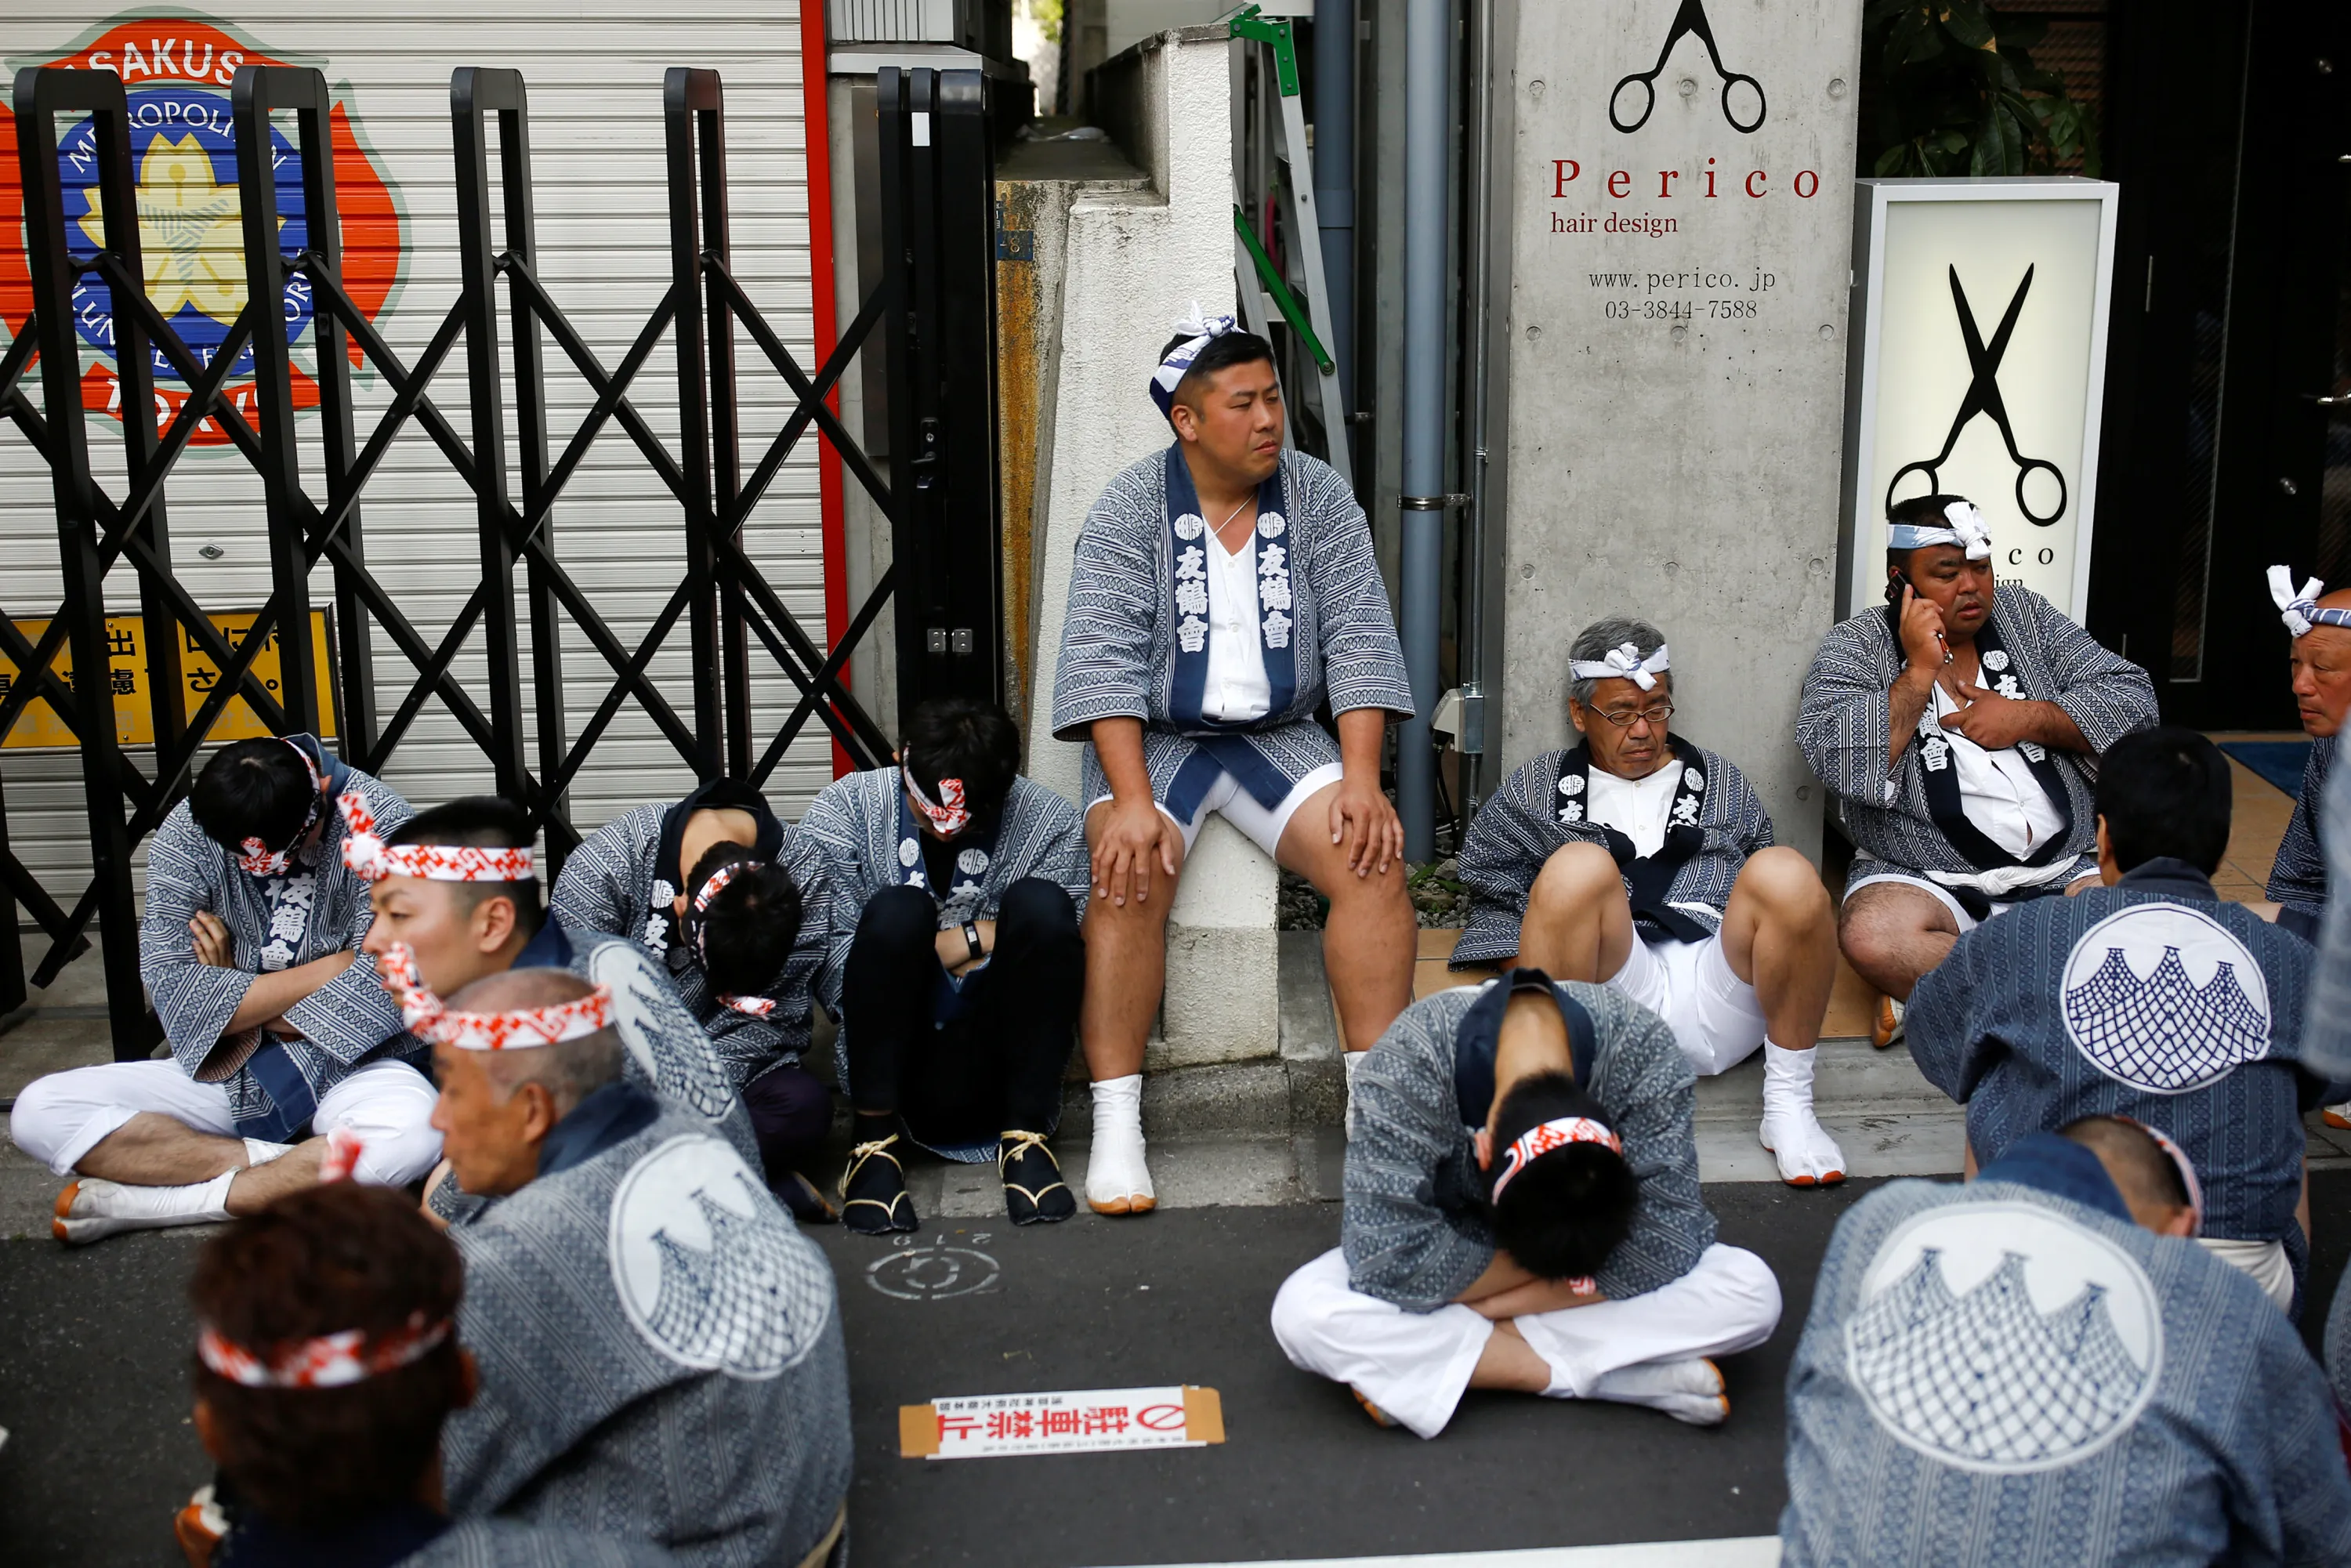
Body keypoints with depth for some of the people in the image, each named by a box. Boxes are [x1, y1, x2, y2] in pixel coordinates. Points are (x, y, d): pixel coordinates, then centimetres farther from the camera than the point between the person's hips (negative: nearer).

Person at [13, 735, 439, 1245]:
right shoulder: (186, 834, -7)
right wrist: (330, 969, -15)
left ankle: (148, 1202, -21)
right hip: (219, 1073, 3)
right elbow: (174, 990, -15)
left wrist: (238, 1001, -11)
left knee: (414, 1132, -38)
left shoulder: (378, 821, -13)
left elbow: (385, 980, -20)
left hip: (348, 1065, -3)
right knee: (40, 1112, -18)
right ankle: (296, 1170, -19)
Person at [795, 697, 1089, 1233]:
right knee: (897, 910, -27)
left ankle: (1025, 1137, -16)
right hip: (893, 1066, -1)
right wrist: (974, 939, -14)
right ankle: (875, 1144, -21)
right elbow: (827, 961, -7)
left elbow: (1067, 953, -3)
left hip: (996, 1067, 1)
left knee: (1040, 903, -23)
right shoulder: (842, 811, -1)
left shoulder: (1049, 822, 1)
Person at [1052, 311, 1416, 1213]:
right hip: (1153, 739, -2)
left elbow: (1359, 639, -4)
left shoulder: (1319, 500, 0)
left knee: (1375, 860, -22)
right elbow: (1103, 660, -15)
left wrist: (1362, 779, -16)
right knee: (1130, 876, -29)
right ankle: (1116, 1126, -21)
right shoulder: (1129, 512, -7)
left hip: (1281, 735, 2)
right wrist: (1131, 800, -27)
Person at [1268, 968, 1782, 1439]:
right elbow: (1390, 1262, -34)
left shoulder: (1645, 1052, -28)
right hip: (1458, 1247, 0)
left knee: (1752, 1290, -26)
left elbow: (1665, 1249, -29)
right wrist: (1547, 1270, -26)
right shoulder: (1407, 1065, -33)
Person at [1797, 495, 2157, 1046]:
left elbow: (2133, 701, 7)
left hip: (2059, 871, 4)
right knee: (1872, 935, -36)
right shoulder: (1855, 646, 1)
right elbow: (1841, 760, -16)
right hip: (1920, 875, -3)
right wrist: (1921, 670, -14)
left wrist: (2028, 717, -7)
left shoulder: (2025, 615, 12)